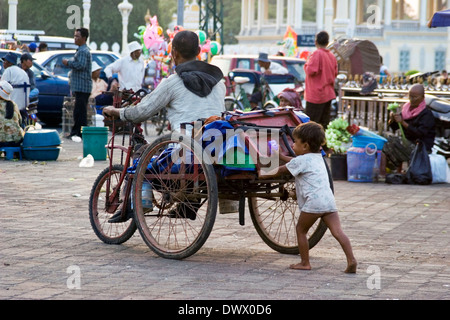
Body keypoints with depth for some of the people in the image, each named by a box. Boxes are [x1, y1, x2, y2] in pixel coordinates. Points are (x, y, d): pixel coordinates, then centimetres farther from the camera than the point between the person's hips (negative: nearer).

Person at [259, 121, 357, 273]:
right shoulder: (318, 157, 28)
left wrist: (264, 175, 28)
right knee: (337, 231, -3)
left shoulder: (301, 160, 4)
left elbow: (280, 170, 14)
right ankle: (351, 260, -17)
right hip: (329, 200, 7)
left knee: (301, 230, 10)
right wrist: (280, 156, 52)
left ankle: (305, 263, 11)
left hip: (313, 201, -7)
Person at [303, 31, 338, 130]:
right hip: (329, 94, 7)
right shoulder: (332, 56, 8)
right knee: (324, 123, 11)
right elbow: (335, 73, 16)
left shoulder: (316, 54, -14)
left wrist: (307, 63, -2)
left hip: (316, 94, -7)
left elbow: (311, 71, -19)